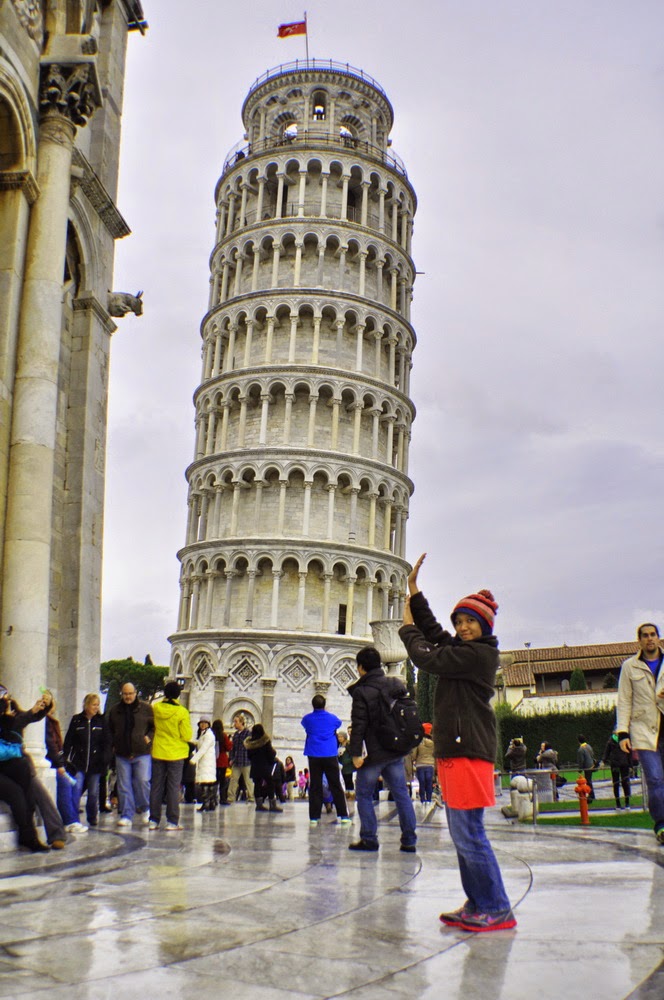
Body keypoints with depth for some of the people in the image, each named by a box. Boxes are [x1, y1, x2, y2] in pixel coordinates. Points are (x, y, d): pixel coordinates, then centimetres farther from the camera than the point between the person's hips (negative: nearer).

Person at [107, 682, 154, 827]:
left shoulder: (146, 708, 0)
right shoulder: (115, 710, 10)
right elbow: (110, 730, 22)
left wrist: (149, 737, -8)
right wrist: (114, 744, 10)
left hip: (142, 753, -3)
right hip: (122, 755, 3)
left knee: (143, 781, -9)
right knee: (124, 786, 4)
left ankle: (144, 809, 16)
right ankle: (126, 815, 10)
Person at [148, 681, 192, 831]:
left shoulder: (155, 708, -5)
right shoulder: (181, 712, -14)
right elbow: (187, 736, -13)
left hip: (158, 752, 3)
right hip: (176, 753, -3)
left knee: (156, 786, 10)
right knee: (173, 787, 3)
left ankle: (154, 820, 13)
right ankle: (172, 821, 3)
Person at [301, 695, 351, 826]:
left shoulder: (307, 719, 1)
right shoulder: (332, 718, 2)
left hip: (314, 756, 0)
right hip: (330, 755, 0)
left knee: (315, 787, 4)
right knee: (336, 786, 4)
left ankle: (314, 817, 0)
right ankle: (343, 815, 2)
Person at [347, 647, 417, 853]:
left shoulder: (361, 692, -12)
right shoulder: (397, 684, 5)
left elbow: (358, 725, -15)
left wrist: (355, 753, -12)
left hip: (374, 752, -5)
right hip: (396, 751, 6)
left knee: (364, 795, 8)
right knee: (401, 794, 9)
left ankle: (369, 839, 6)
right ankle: (409, 840, 9)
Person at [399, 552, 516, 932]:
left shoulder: (479, 654, -13)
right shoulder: (462, 650, 15)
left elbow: (428, 658, -14)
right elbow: (433, 632, 22)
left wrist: (408, 629, 3)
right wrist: (414, 591, 16)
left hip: (469, 751, -10)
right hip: (453, 749, 10)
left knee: (469, 833, -9)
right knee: (462, 833, 13)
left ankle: (498, 911, -2)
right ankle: (477, 905, 20)